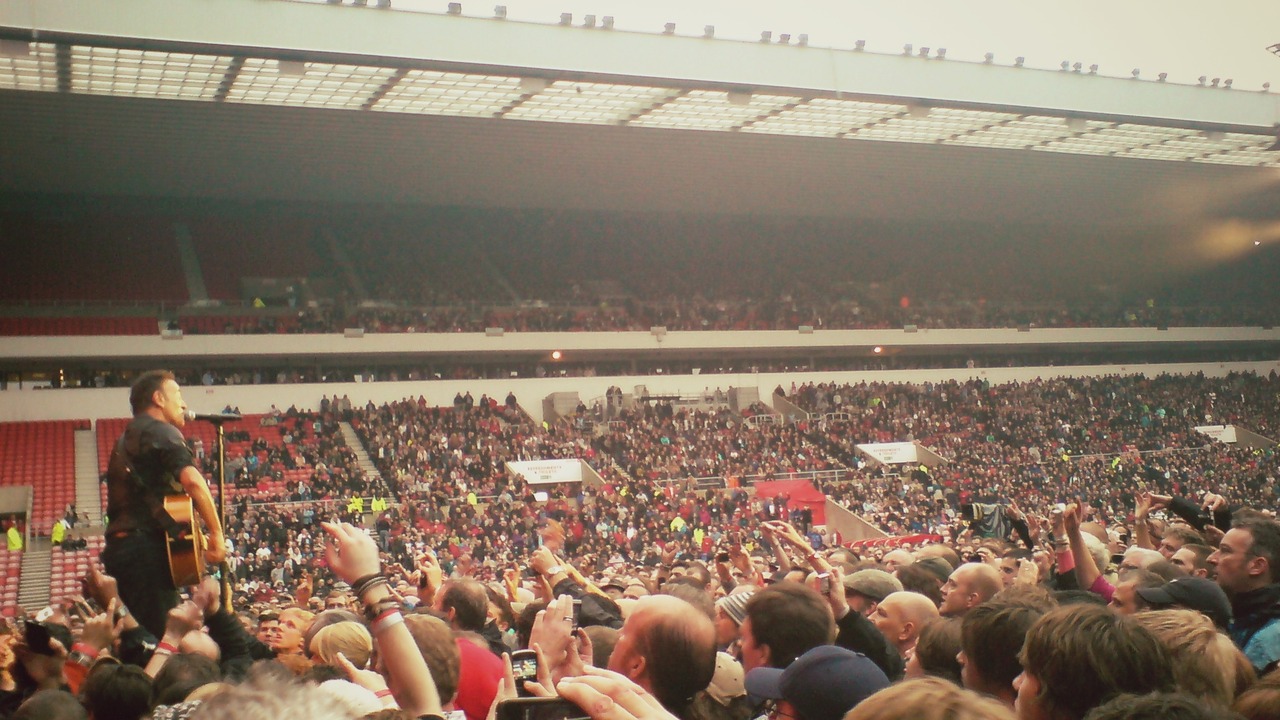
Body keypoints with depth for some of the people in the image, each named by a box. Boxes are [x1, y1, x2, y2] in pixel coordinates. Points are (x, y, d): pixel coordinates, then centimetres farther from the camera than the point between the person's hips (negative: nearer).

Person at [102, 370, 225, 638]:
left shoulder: (124, 441, 25)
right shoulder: (162, 432, -4)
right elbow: (192, 480, -21)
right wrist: (217, 533, -15)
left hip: (117, 544, 9)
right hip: (147, 546, -9)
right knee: (162, 636, -10)